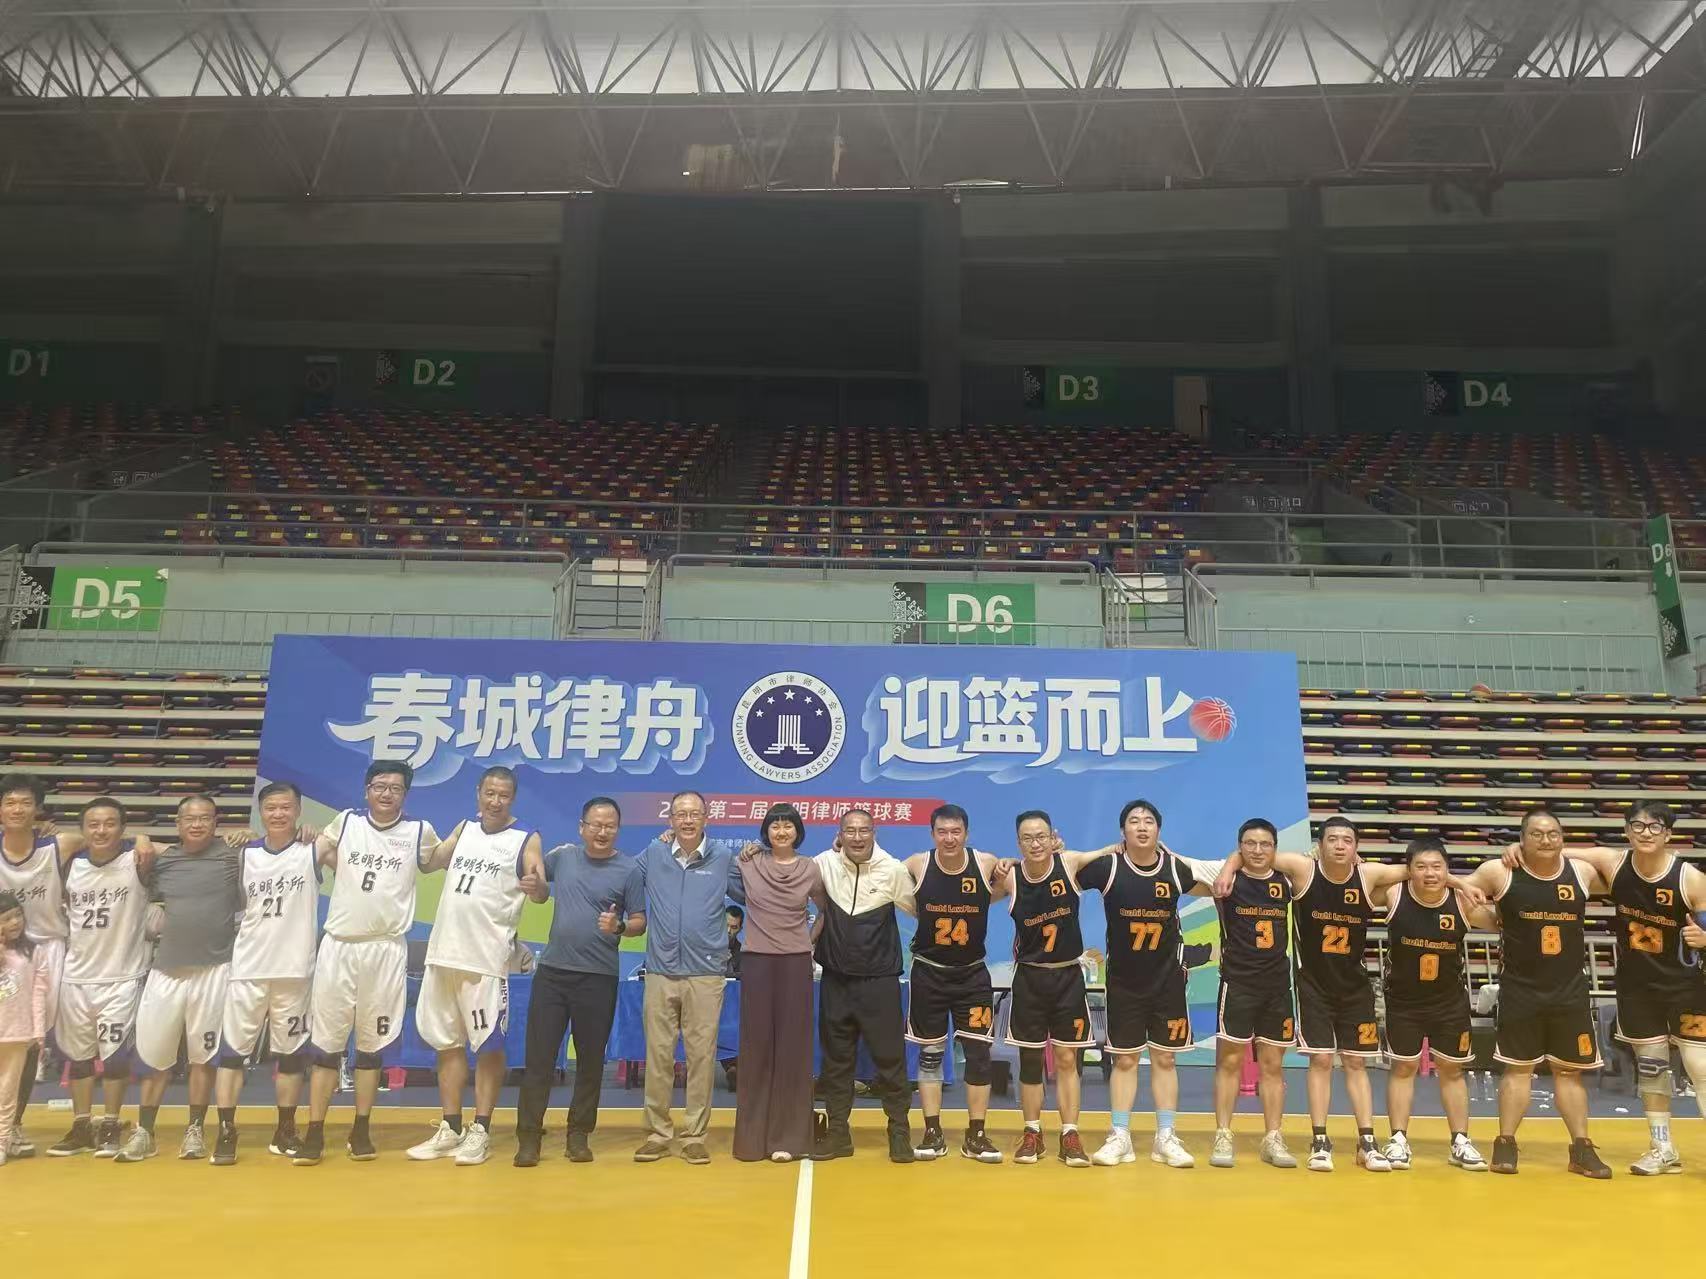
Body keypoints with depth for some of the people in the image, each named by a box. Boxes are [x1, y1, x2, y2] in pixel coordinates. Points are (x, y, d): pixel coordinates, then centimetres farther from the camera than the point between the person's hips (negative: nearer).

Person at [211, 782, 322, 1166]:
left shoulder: (313, 852, -3)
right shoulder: (245, 854, 4)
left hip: (295, 971, -1)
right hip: (247, 969, 2)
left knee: (290, 1054, 9)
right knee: (232, 1050, 1)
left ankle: (285, 1131, 21)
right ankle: (226, 1131, 11)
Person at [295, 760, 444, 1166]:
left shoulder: (419, 831, 1)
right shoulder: (346, 821, 3)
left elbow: (439, 863, 17)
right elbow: (314, 854, 17)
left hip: (386, 950, 0)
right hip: (337, 946, 1)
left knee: (372, 1044, 8)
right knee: (325, 1043, 3)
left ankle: (361, 1132, 20)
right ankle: (314, 1135, 11)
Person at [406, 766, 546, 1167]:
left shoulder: (526, 840, -5)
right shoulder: (463, 829, 11)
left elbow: (542, 893, -17)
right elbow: (429, 861, 21)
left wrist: (537, 886, -39)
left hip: (486, 957, -6)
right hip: (443, 952, 6)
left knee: (488, 1046, 0)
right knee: (447, 1043, 13)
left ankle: (480, 1131, 10)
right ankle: (450, 1129, 23)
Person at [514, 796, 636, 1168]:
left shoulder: (629, 869, -4)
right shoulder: (563, 855, 6)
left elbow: (640, 921, -4)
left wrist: (619, 926, -22)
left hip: (599, 977, -2)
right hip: (552, 970, 2)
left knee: (590, 1060, 7)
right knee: (539, 1056, 2)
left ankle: (579, 1135, 21)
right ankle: (529, 1136, 11)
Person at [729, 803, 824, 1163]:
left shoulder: (811, 869, 2)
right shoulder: (748, 864, 0)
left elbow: (826, 910, 15)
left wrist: (813, 938, 10)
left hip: (796, 963, 0)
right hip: (756, 961, 0)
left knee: (792, 1047, 2)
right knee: (756, 1046, 3)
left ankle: (788, 1136, 10)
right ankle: (751, 1137, 12)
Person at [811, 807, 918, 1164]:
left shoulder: (893, 870, -8)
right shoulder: (824, 864, -4)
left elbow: (920, 911, 2)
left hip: (880, 980, -2)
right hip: (835, 980, 2)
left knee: (890, 1057, 3)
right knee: (836, 1059, 11)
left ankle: (900, 1131, 18)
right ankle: (838, 1132, 23)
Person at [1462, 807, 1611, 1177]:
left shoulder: (1581, 872, -1)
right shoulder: (1499, 873, -9)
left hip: (1570, 990, 2)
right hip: (1520, 989, -2)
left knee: (1570, 1071, 11)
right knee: (1518, 1068, 5)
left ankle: (1581, 1148, 21)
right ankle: (1506, 1144, 14)